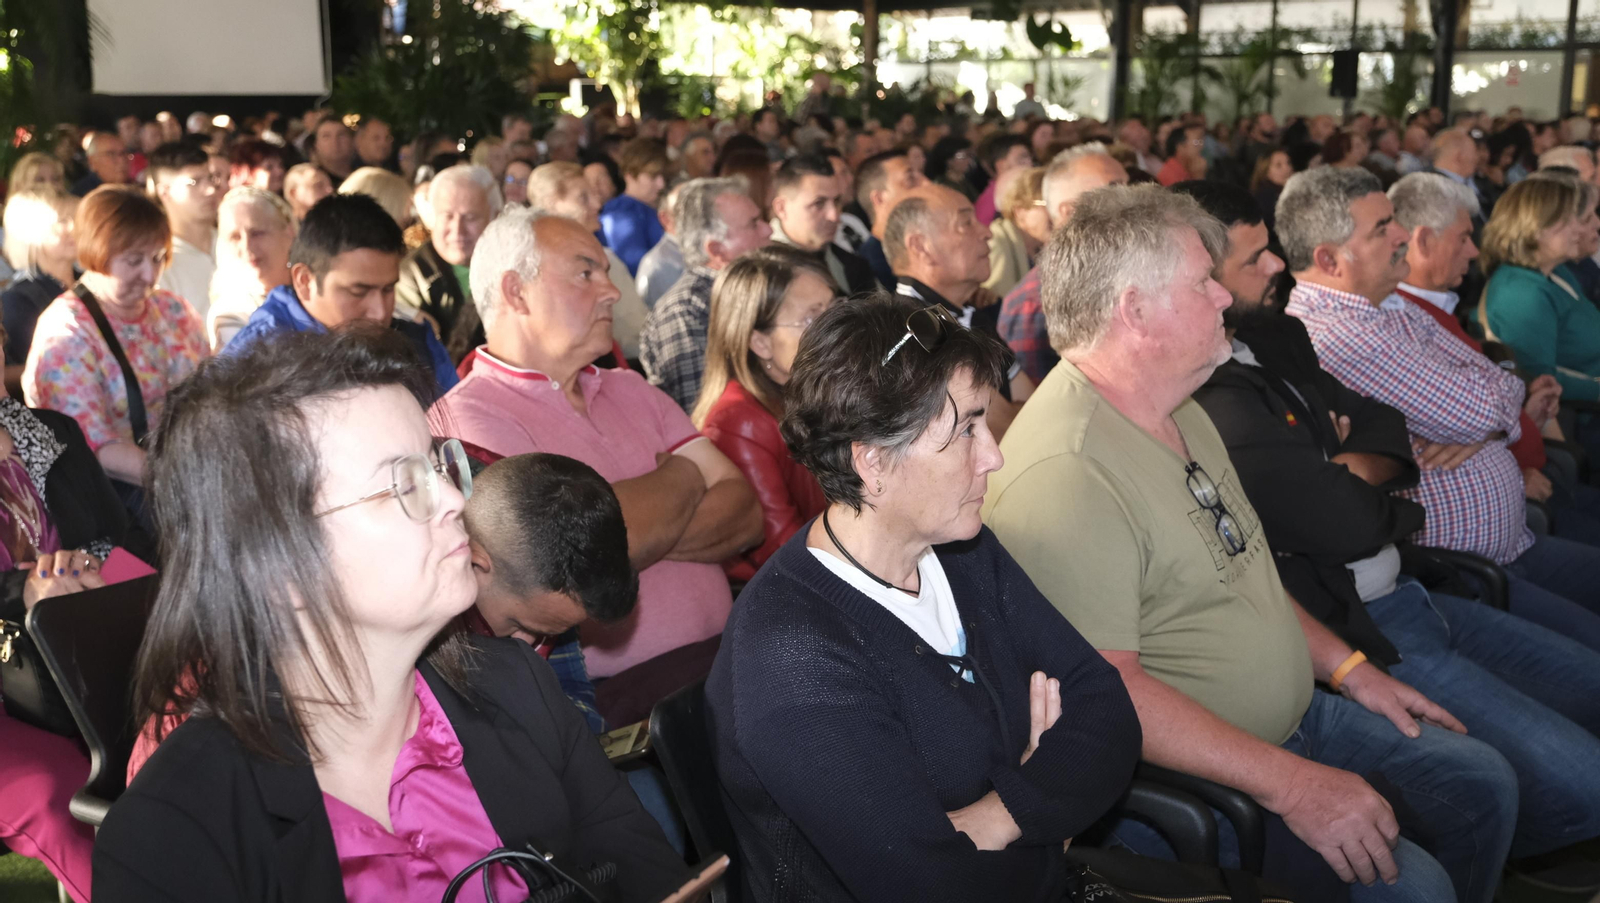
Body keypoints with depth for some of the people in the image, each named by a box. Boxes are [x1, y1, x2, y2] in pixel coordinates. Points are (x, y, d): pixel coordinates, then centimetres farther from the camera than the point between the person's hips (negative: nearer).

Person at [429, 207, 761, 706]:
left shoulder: (631, 391, 19)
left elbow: (744, 513, 8)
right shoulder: (468, 416, -4)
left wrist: (638, 531, -12)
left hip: (723, 658, 7)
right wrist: (682, 476, 3)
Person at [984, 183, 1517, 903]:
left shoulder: (1181, 414, 8)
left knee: (1481, 785, 11)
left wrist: (1347, 667, 12)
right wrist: (1292, 786, -28)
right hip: (1185, 781, -10)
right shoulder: (1063, 471, -27)